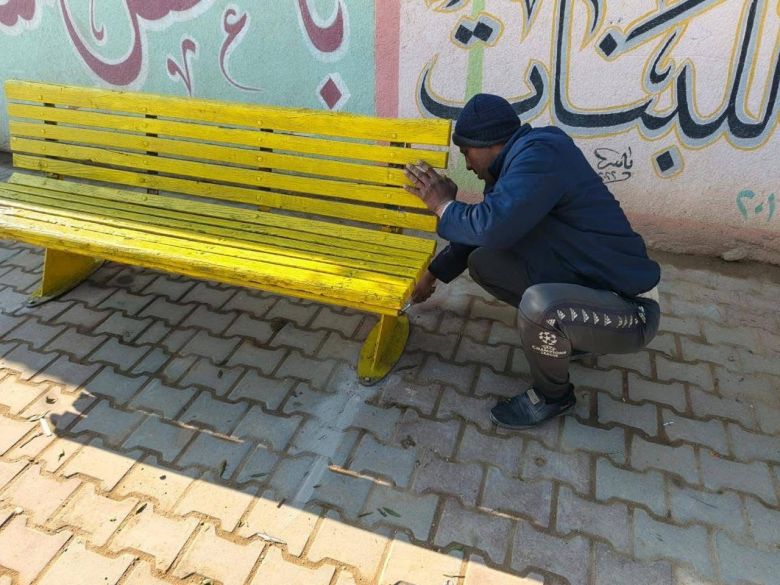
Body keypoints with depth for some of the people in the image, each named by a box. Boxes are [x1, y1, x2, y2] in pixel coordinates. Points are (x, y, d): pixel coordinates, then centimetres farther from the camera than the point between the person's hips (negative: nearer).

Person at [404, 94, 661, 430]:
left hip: (629, 307, -9)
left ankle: (553, 395, -4)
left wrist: (444, 205, -13)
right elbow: (480, 234, 21)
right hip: (581, 281, 9)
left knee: (538, 305, -37)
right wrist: (433, 275, 30)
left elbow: (490, 227, -34)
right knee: (483, 263, 5)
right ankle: (570, 336, 17)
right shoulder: (516, 163, 8)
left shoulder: (540, 153, -22)